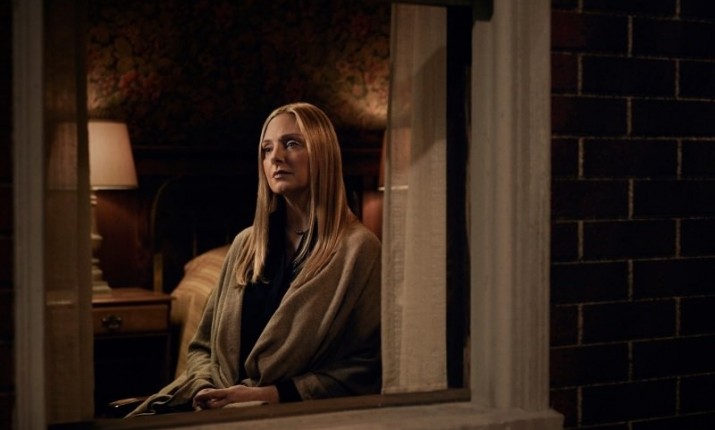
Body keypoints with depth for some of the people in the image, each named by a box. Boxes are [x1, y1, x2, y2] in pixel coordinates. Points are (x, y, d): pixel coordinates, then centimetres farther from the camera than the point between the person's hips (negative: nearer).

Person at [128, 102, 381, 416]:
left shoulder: (357, 248, -2)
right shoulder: (246, 244, 15)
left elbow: (366, 370, -6)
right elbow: (203, 344, 19)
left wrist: (270, 394, -13)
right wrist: (206, 391, -3)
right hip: (221, 405, 5)